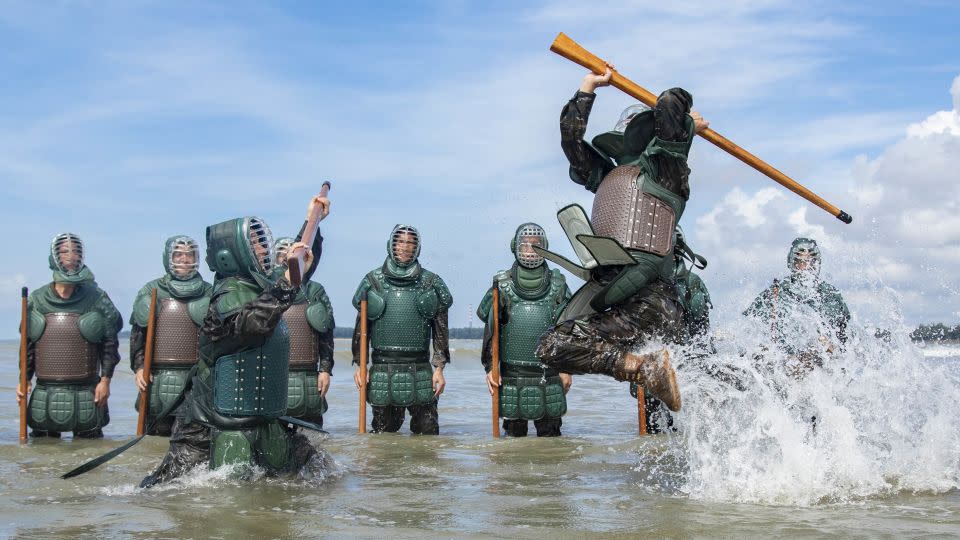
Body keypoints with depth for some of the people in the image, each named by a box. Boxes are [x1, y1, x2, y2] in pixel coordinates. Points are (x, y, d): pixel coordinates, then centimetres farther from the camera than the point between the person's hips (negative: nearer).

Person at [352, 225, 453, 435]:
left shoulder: (431, 283, 7)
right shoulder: (373, 281, 8)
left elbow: (441, 329, 7)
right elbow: (360, 327, 10)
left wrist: (439, 369, 1)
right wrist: (359, 366, 4)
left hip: (420, 369, 0)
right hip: (382, 368, 0)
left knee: (427, 432, 0)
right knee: (383, 434, 4)